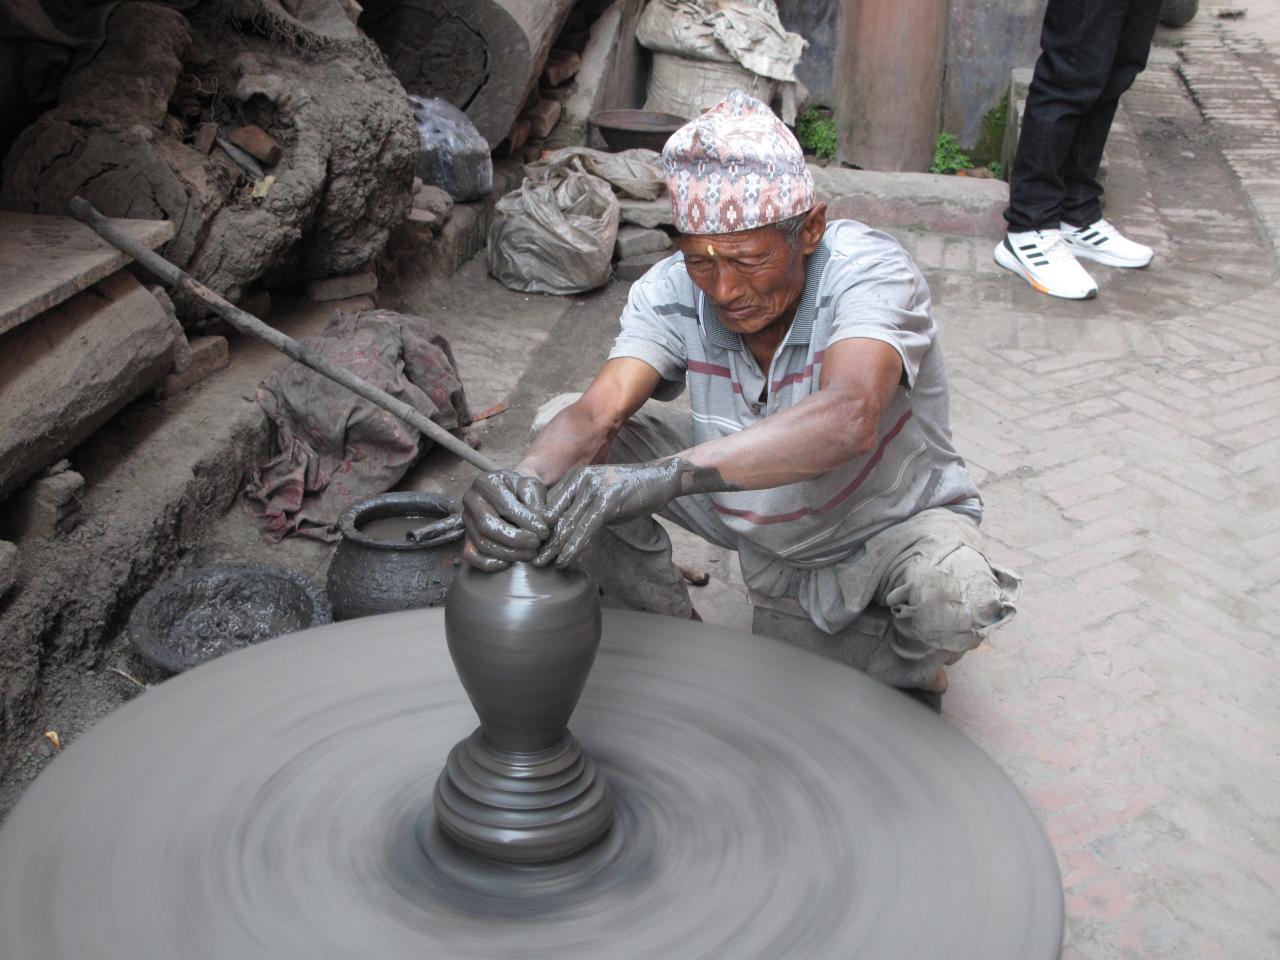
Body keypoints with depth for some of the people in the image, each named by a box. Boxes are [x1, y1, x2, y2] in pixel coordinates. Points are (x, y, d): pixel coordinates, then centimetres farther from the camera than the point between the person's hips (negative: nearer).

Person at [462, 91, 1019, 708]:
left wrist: (664, 475, -63)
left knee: (953, 595, -38)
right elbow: (594, 414, -32)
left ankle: (903, 668, 1)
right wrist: (523, 483, -55)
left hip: (892, 524, -3)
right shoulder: (671, 292, -20)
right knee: (565, 456, -13)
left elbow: (849, 419, -52)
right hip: (755, 521, 4)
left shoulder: (870, 273, -32)